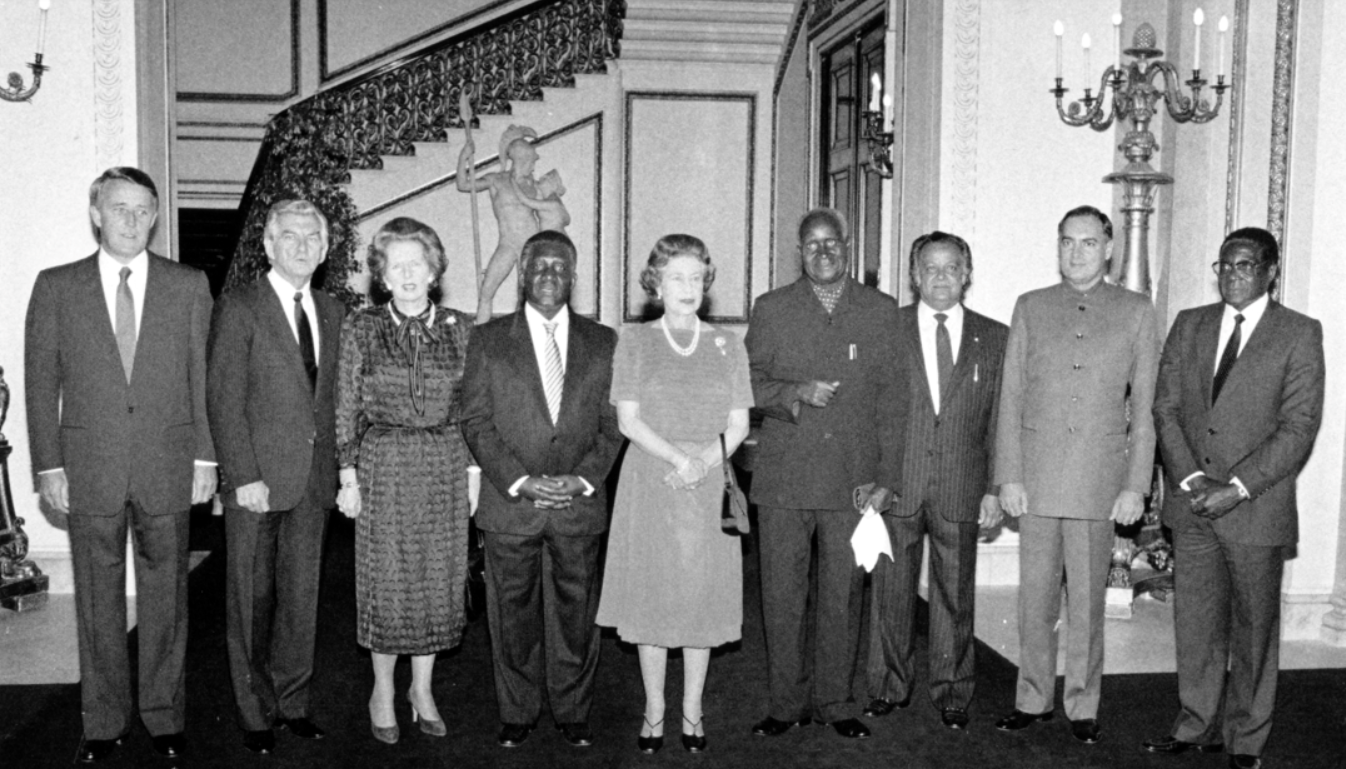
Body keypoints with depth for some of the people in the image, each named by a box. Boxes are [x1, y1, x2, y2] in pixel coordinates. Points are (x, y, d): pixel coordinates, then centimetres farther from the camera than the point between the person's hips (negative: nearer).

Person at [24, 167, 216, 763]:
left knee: (165, 594, 8)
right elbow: (41, 381, 4)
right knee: (98, 600, 9)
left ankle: (165, 716, 21)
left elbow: (205, 376, 4)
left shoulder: (188, 286, 4)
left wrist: (205, 456, -1)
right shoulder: (56, 287, 5)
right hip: (88, 467, 0)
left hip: (168, 467, 0)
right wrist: (49, 465, -2)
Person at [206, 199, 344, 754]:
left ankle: (292, 703, 25)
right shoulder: (238, 309, -4)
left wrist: (337, 468, 5)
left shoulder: (333, 313, 12)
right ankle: (254, 712, 20)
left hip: (314, 480, 5)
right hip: (257, 479, -4)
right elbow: (223, 401, -9)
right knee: (253, 601, 6)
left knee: (302, 598, 11)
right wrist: (244, 477, -14)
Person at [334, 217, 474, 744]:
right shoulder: (360, 328, 0)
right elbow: (346, 408, 0)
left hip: (446, 470, 2)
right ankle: (383, 691, 24)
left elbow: (472, 407, 6)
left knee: (438, 580, 8)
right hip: (382, 468, -1)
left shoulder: (460, 328, 3)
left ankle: (423, 689, 26)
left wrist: (474, 470, 2)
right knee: (385, 581, 4)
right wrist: (348, 476, -4)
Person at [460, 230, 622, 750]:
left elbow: (613, 423, 5)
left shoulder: (602, 342, 7)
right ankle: (517, 713, 25)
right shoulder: (488, 340, 4)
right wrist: (519, 480, -12)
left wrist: (584, 477, -8)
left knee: (576, 614, 8)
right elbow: (476, 422, -2)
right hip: (509, 503, -1)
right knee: (513, 616, 8)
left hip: (580, 504, 1)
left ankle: (573, 712, 25)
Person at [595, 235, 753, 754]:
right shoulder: (634, 341, 3)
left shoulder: (727, 345, 8)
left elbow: (738, 424, 4)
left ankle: (692, 712, 19)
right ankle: (654, 712, 18)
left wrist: (704, 462, -14)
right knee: (651, 598, 4)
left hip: (709, 489, 1)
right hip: (649, 484, -1)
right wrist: (678, 459, -16)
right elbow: (627, 419, -4)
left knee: (703, 599, 5)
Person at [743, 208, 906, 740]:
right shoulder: (771, 309, 6)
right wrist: (795, 393, -15)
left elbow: (893, 401, 4)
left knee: (843, 594, 8)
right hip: (783, 477, 0)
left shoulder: (881, 311, 7)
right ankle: (786, 702, 19)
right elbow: (748, 384, 5)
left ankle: (834, 701, 24)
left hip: (854, 480, 0)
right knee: (781, 595, 5)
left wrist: (886, 478, -3)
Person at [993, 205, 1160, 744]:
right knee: (1034, 598, 8)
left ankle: (1082, 706, 21)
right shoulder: (1031, 308, 8)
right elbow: (1010, 398, 5)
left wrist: (1135, 486, -3)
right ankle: (1033, 700, 22)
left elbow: (1145, 408, 3)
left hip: (1098, 482, -1)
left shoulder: (1136, 313, 5)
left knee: (1087, 603, 6)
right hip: (1036, 477, 1)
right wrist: (1008, 476, -1)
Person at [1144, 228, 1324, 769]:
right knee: (1195, 622, 10)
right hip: (1191, 503, 3)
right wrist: (1191, 478, -9)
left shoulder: (1300, 334, -2)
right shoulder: (1189, 325, 9)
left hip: (1257, 508, -3)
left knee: (1254, 628, 8)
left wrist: (1235, 487, -15)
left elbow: (1298, 429, -8)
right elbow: (1165, 409, 4)